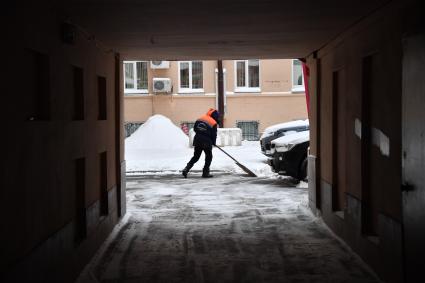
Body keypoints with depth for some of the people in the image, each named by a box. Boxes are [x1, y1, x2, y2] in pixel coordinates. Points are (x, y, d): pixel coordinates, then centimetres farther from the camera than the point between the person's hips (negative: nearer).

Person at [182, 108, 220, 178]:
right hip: (206, 142, -5)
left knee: (196, 157, 17)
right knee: (209, 157, 13)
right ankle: (205, 173, 11)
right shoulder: (213, 123, -8)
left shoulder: (200, 119, 7)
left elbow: (195, 128, 11)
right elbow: (214, 135, -4)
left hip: (197, 141, 5)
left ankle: (186, 169, 5)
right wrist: (213, 142, 14)